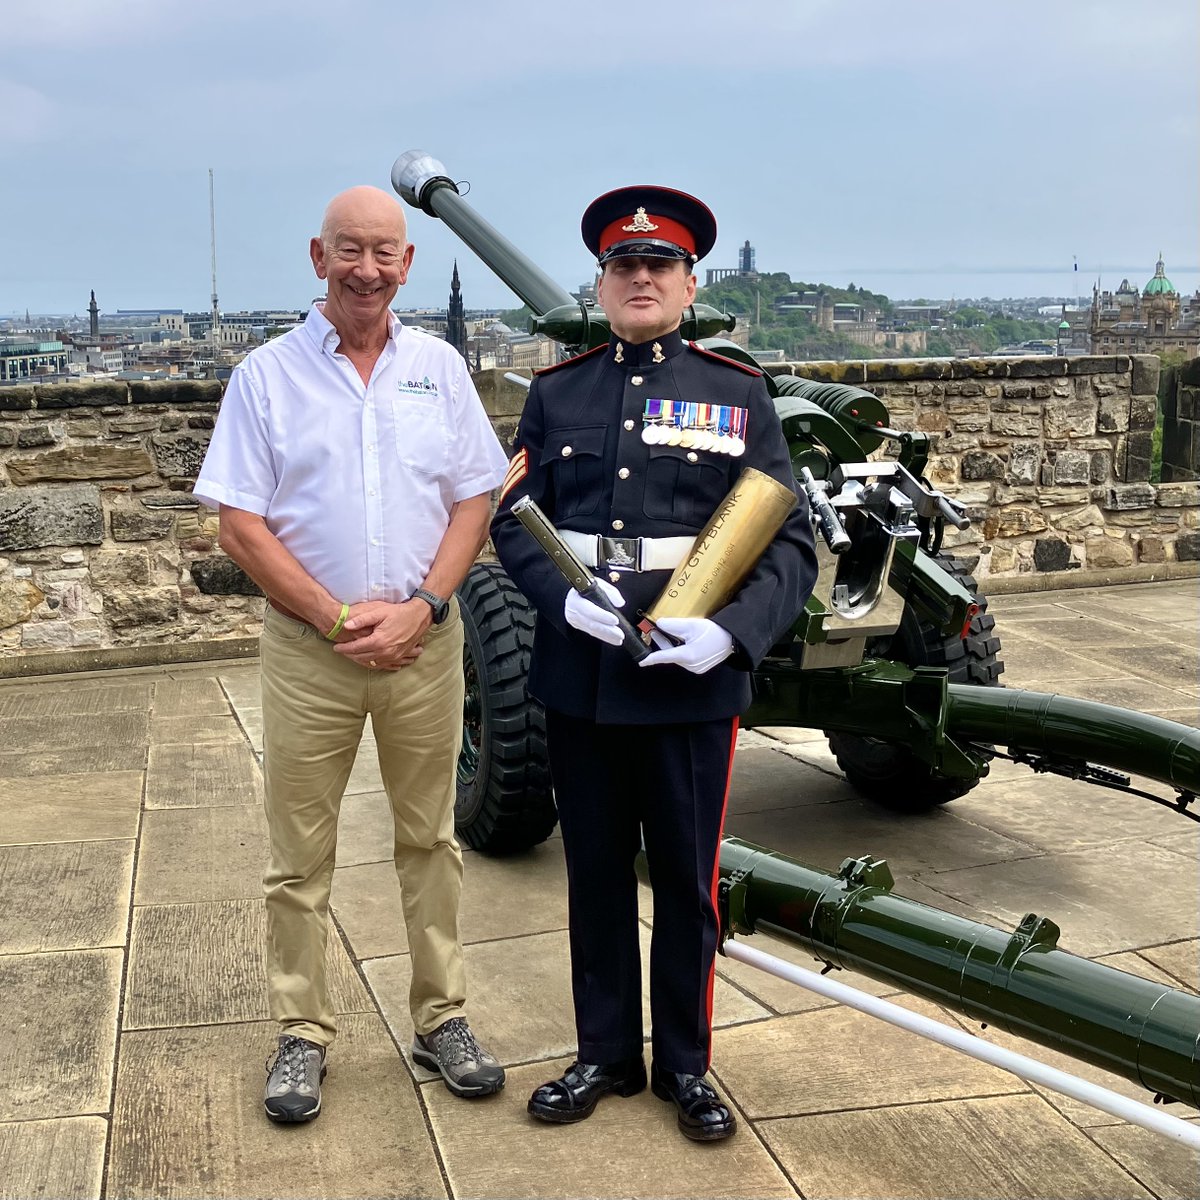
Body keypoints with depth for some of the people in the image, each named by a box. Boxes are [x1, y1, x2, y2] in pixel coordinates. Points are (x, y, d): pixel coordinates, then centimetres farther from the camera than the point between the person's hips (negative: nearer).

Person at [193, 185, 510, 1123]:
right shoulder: (266, 375, -1)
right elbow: (241, 525, -4)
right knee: (301, 853, 6)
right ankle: (302, 1033, 20)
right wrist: (341, 617, -12)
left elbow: (475, 502, 4)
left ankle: (442, 1017, 24)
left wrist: (421, 607, -10)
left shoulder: (438, 367, 6)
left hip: (426, 642, 2)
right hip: (309, 648, -1)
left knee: (430, 839, 11)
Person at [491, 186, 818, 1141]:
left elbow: (791, 541, -2)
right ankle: (605, 1054, 31)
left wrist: (732, 631, -19)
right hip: (578, 677, 2)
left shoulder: (739, 396, 1)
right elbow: (513, 518, 5)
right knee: (596, 872, 14)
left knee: (687, 880, 9)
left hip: (693, 680, -2)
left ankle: (686, 1065, 27)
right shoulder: (556, 392, 7)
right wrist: (564, 597, -14)